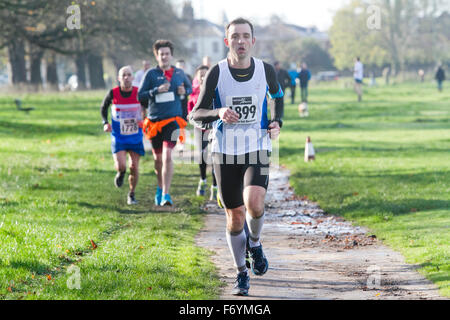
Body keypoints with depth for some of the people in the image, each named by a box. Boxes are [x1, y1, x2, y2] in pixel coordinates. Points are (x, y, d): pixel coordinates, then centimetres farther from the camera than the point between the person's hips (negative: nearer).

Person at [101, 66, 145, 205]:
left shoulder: (139, 93, -7)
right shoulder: (113, 93, -8)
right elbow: (103, 108, 10)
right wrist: (105, 123, -5)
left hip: (135, 136, 1)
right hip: (118, 136, -1)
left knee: (134, 168, 0)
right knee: (121, 166, -15)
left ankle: (131, 195, 21)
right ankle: (120, 174, 24)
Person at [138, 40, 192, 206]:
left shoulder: (179, 73, 8)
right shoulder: (151, 74, 1)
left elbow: (189, 88, 24)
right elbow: (140, 96, -1)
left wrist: (184, 91, 1)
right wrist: (157, 91, -16)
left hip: (172, 119, -1)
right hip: (154, 121, 1)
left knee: (167, 155, -16)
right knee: (158, 158, 12)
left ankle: (165, 194, -16)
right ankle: (160, 188, 35)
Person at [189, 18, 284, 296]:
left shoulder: (266, 71, -1)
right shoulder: (217, 73, -6)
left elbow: (277, 95, 21)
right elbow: (196, 115, -6)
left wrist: (277, 121, 3)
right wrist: (218, 112, -27)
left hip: (257, 150, 0)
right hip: (225, 151, 0)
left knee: (254, 204, -24)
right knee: (235, 217, 5)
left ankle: (255, 243, 9)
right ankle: (242, 274, 24)